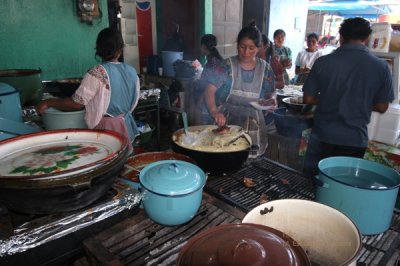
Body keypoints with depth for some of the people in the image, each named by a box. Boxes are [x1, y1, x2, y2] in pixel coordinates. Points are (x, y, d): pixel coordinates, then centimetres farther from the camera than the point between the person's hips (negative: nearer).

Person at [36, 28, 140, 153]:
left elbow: (77, 103, -16)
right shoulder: (131, 71, 2)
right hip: (126, 127, 6)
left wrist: (48, 102, -4)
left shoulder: (98, 72, -15)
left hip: (106, 129, -6)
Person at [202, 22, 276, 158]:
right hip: (226, 121, -2)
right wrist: (214, 111, -33)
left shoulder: (265, 68, 2)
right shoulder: (227, 65, -7)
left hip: (252, 124, 2)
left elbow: (271, 93, 11)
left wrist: (271, 100, -13)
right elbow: (210, 90, -16)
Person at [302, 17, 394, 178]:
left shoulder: (323, 62, -9)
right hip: (355, 139, 1)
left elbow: (308, 99, -4)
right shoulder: (381, 67, -7)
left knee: (311, 181, 18)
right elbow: (382, 107, -1)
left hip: (322, 135, 0)